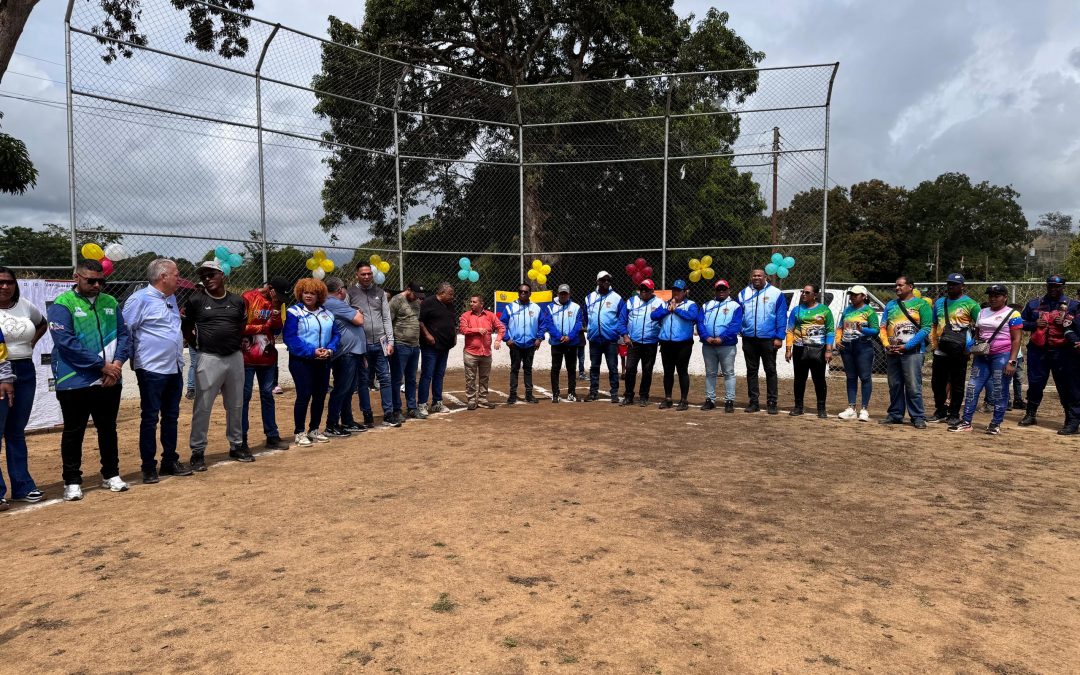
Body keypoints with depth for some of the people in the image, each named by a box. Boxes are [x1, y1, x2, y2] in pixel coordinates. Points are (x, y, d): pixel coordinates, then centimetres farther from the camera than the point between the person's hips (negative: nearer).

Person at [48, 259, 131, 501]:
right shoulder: (62, 305, -7)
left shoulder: (110, 303, 10)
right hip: (74, 382, -4)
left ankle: (111, 475, 26)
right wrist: (102, 365, -18)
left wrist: (117, 362, -11)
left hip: (109, 382, 5)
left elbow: (123, 335, 7)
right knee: (73, 432, 6)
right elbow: (66, 343, -16)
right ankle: (72, 481, 17)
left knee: (108, 429, 14)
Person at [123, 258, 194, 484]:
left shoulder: (171, 298, 13)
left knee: (171, 417, 13)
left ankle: (170, 461, 23)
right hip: (152, 370, -8)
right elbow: (124, 331, -13)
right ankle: (148, 467, 8)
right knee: (150, 418, 0)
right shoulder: (140, 299, -12)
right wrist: (135, 357, -8)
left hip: (174, 368, 8)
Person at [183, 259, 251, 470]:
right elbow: (185, 328, 8)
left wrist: (238, 343, 9)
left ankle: (236, 446, 26)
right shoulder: (196, 301, -1)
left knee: (236, 406, 13)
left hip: (235, 358, 4)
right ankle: (197, 451, 7)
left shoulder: (238, 301, 7)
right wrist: (199, 344, 3)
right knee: (202, 407, -2)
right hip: (209, 359, -3)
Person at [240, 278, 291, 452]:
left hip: (268, 357, 6)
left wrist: (275, 318, -9)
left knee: (267, 395, 11)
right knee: (245, 396, 0)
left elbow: (277, 330, 9)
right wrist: (263, 327, -8)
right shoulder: (247, 299, -10)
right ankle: (241, 440, 6)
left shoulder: (276, 303, 9)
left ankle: (272, 436, 18)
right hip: (247, 357, -6)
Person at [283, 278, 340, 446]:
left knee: (320, 395, 9)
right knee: (304, 395, -8)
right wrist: (312, 351, -21)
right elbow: (290, 337, -15)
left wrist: (330, 349, -11)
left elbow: (336, 334, 9)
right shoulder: (294, 312, -7)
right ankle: (300, 432, 4)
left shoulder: (327, 314, 11)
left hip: (323, 361, 6)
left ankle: (314, 430, 23)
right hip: (301, 361, -6)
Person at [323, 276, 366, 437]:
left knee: (348, 390, 16)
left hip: (352, 353, 10)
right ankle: (331, 426, -1)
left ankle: (347, 422, 25)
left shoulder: (335, 304, 18)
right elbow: (359, 320, -19)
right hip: (345, 355, -10)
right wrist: (358, 313, 6)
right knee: (341, 390, -6)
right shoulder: (335, 304, -15)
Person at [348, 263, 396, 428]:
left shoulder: (380, 293, 10)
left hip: (380, 344, 3)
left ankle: (388, 415, 8)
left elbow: (387, 318, 10)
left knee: (385, 379, 2)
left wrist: (390, 341, 3)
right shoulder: (350, 293, 0)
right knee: (363, 381, 5)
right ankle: (368, 416, 14)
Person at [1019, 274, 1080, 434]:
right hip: (1038, 350, 3)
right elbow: (1021, 322, 13)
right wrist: (1034, 324, -5)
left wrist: (1066, 323, -17)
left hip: (1063, 352, -3)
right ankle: (1030, 414, 23)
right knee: (1035, 384, 10)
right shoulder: (1034, 304, 11)